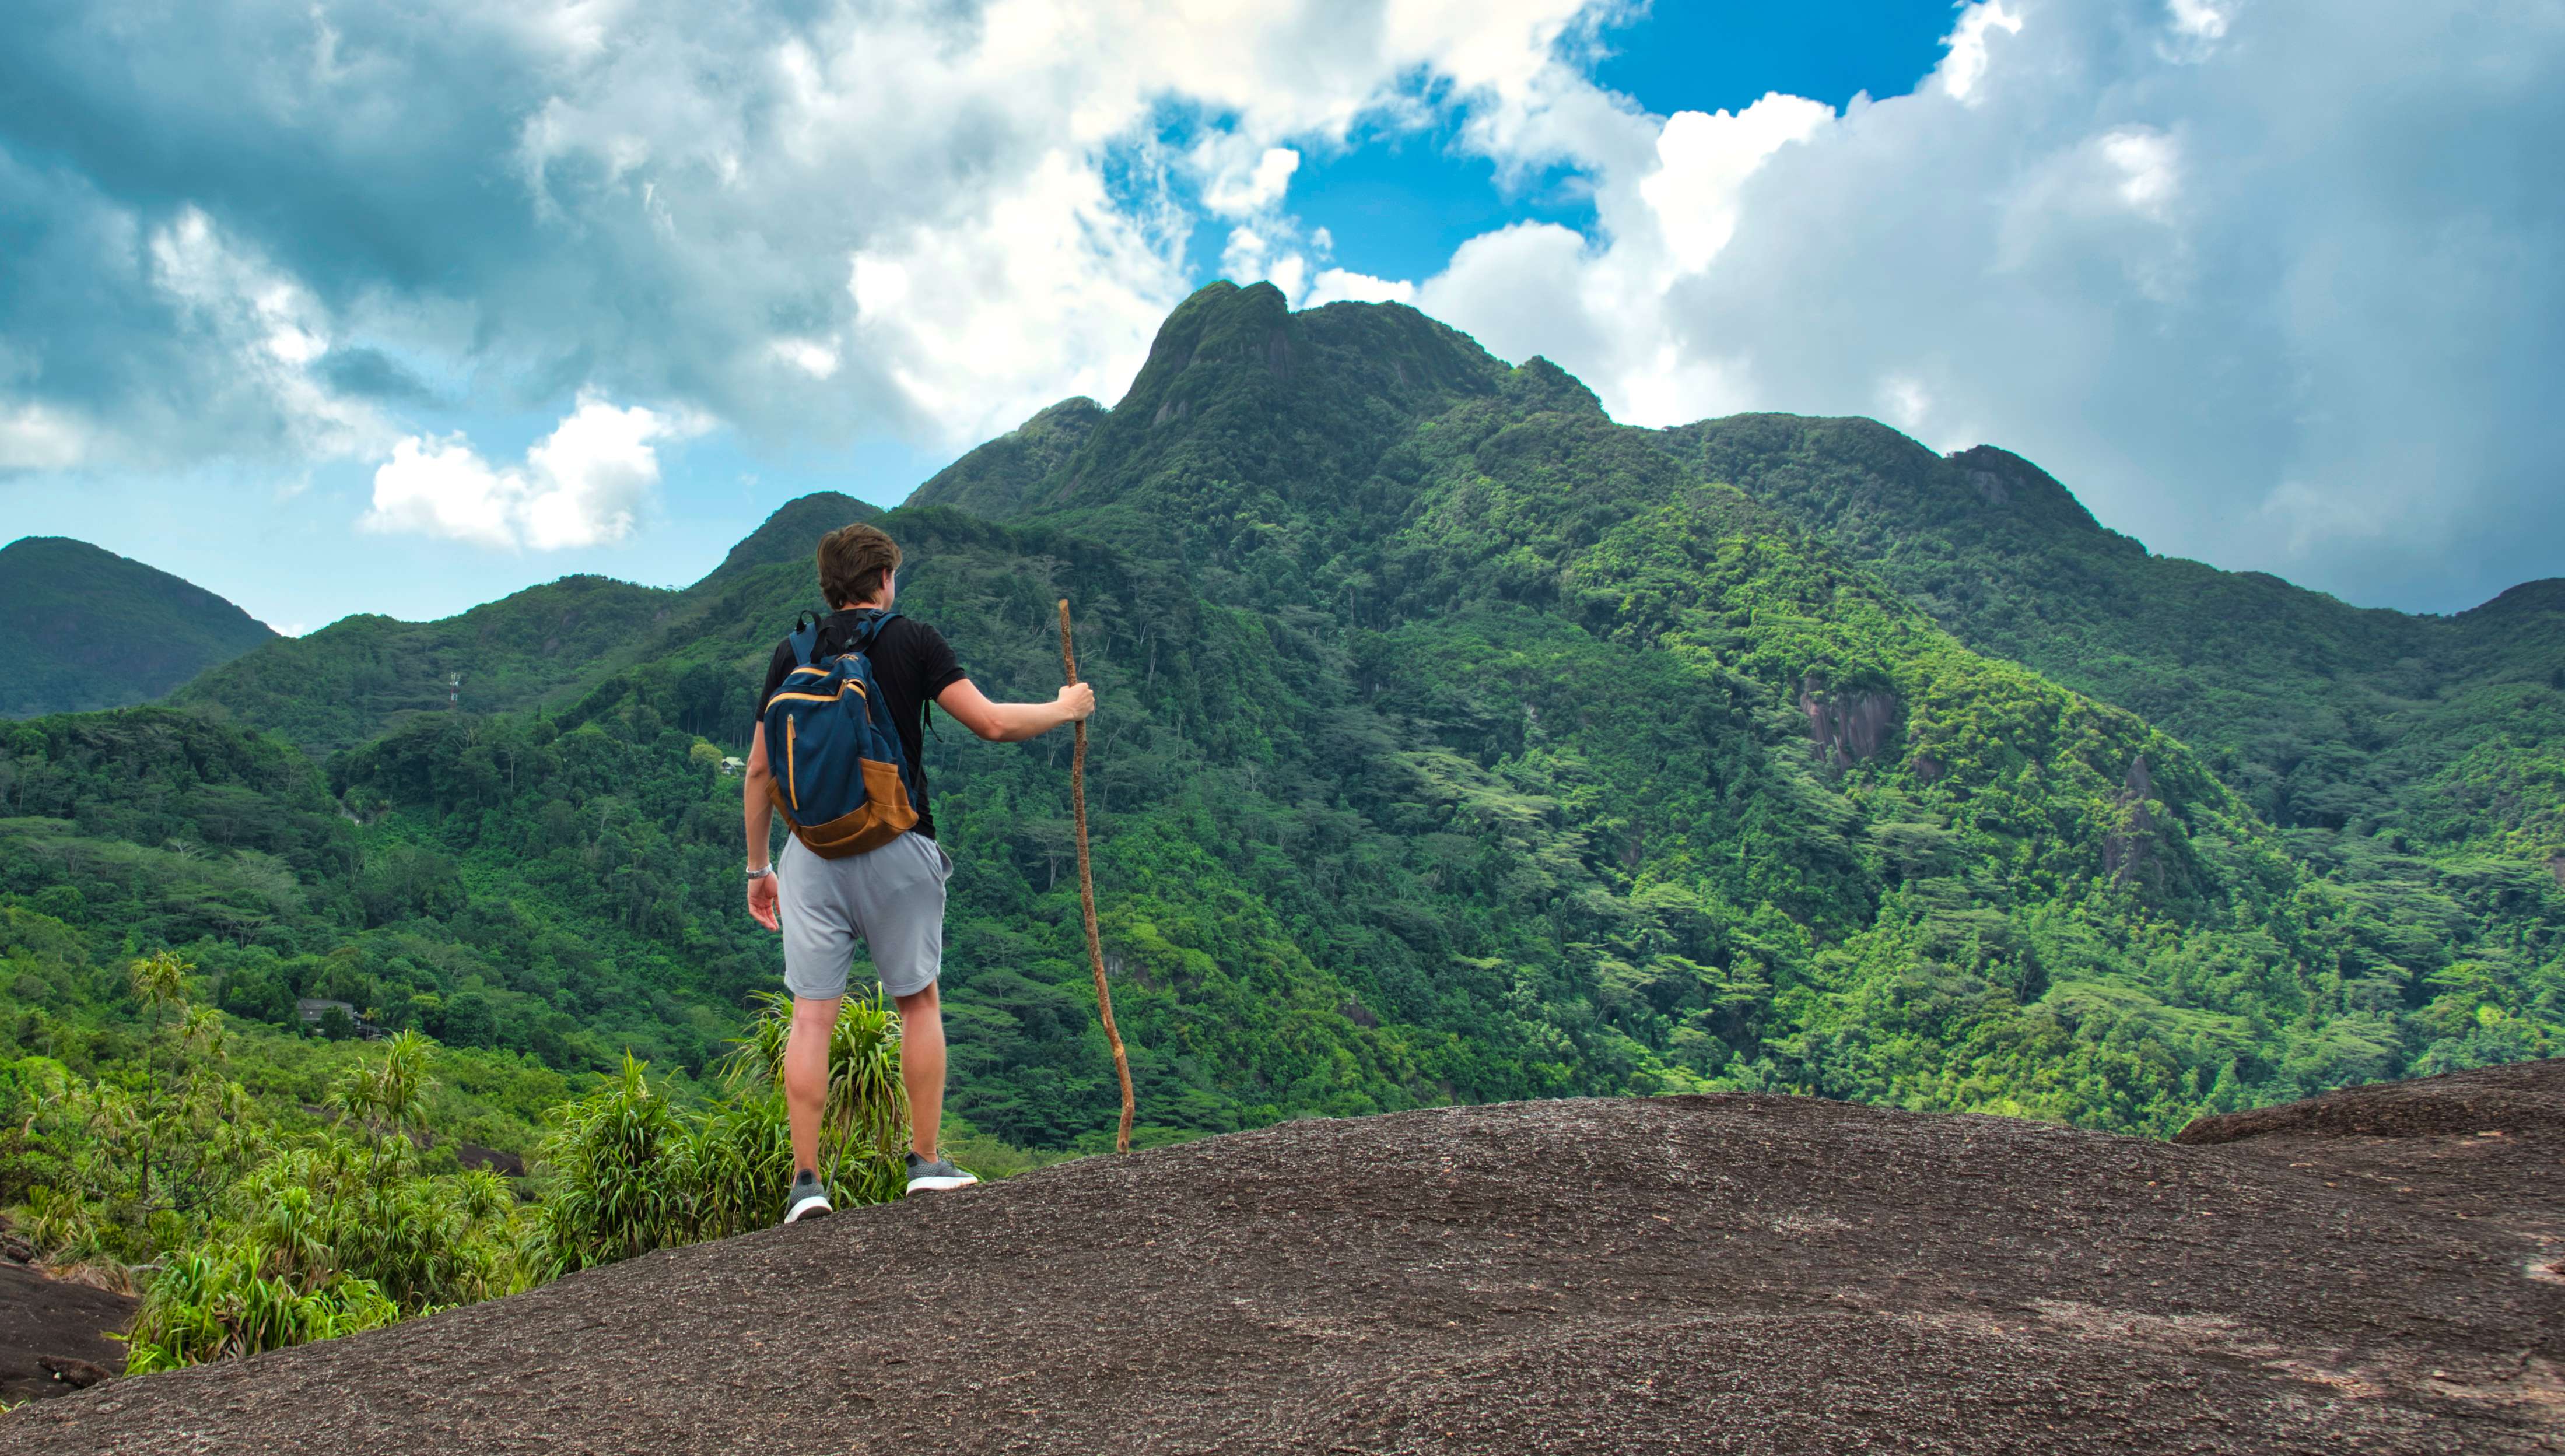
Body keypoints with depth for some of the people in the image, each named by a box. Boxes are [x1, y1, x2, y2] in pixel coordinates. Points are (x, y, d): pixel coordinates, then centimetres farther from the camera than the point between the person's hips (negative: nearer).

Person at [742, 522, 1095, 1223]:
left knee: (811, 1016, 2)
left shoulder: (792, 653, 9)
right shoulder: (913, 640, -1)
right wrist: (1064, 709, 10)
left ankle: (805, 1180, 0)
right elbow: (992, 723, -8)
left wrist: (758, 865, 18)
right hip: (896, 850, -2)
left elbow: (759, 771, 10)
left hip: (813, 850, 2)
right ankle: (926, 1161, 15)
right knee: (919, 1002, 13)